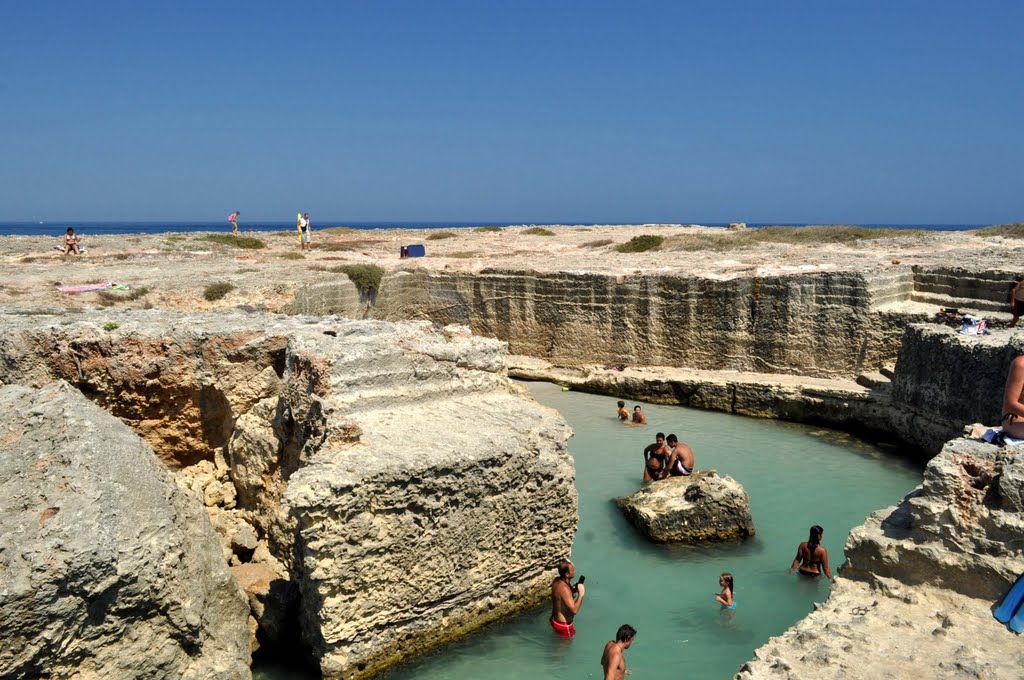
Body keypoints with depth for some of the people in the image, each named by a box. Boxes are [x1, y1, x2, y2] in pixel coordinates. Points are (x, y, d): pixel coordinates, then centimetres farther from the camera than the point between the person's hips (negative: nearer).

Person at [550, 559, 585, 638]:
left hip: (555, 619, 8)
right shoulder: (564, 588, -35)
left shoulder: (556, 580, -7)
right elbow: (574, 610, -35)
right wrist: (581, 594, -30)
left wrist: (572, 589, -4)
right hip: (563, 625, -8)